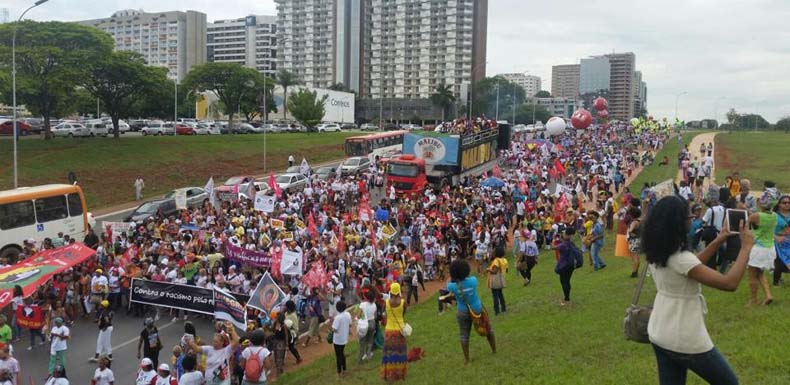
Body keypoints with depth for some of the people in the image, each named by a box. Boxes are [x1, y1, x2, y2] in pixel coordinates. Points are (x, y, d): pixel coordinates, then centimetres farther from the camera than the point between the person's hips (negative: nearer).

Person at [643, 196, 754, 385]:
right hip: (686, 340, -8)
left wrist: (717, 242, 15)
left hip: (659, 335, 8)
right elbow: (729, 283, -27)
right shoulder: (680, 258, -26)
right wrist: (746, 247, -17)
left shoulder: (655, 253, 0)